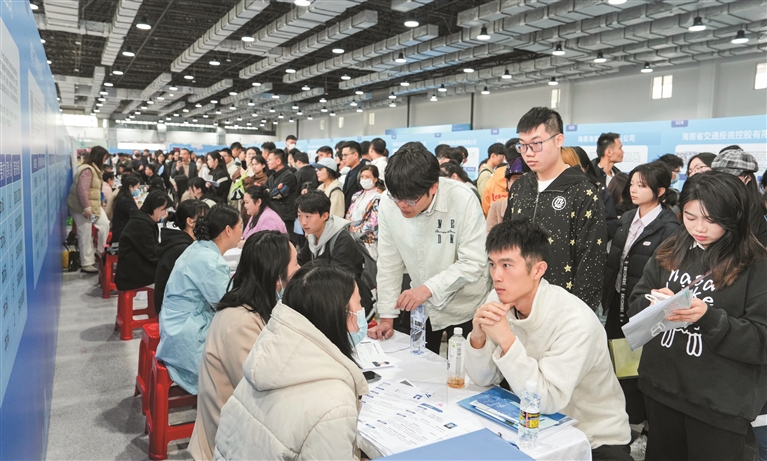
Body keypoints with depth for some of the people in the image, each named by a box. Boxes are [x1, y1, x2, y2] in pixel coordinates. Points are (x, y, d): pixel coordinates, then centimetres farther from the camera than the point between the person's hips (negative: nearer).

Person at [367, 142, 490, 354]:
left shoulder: (462, 200, -25)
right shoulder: (388, 204, -15)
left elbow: (474, 263, -23)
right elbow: (389, 263, -6)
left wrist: (428, 288, -32)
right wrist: (387, 317, -5)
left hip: (465, 306, -3)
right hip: (420, 305, 3)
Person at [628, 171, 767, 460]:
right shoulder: (669, 253, 3)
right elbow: (634, 308, 6)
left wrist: (709, 317, -27)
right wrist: (653, 303, -16)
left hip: (721, 403, -4)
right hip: (660, 388, 4)